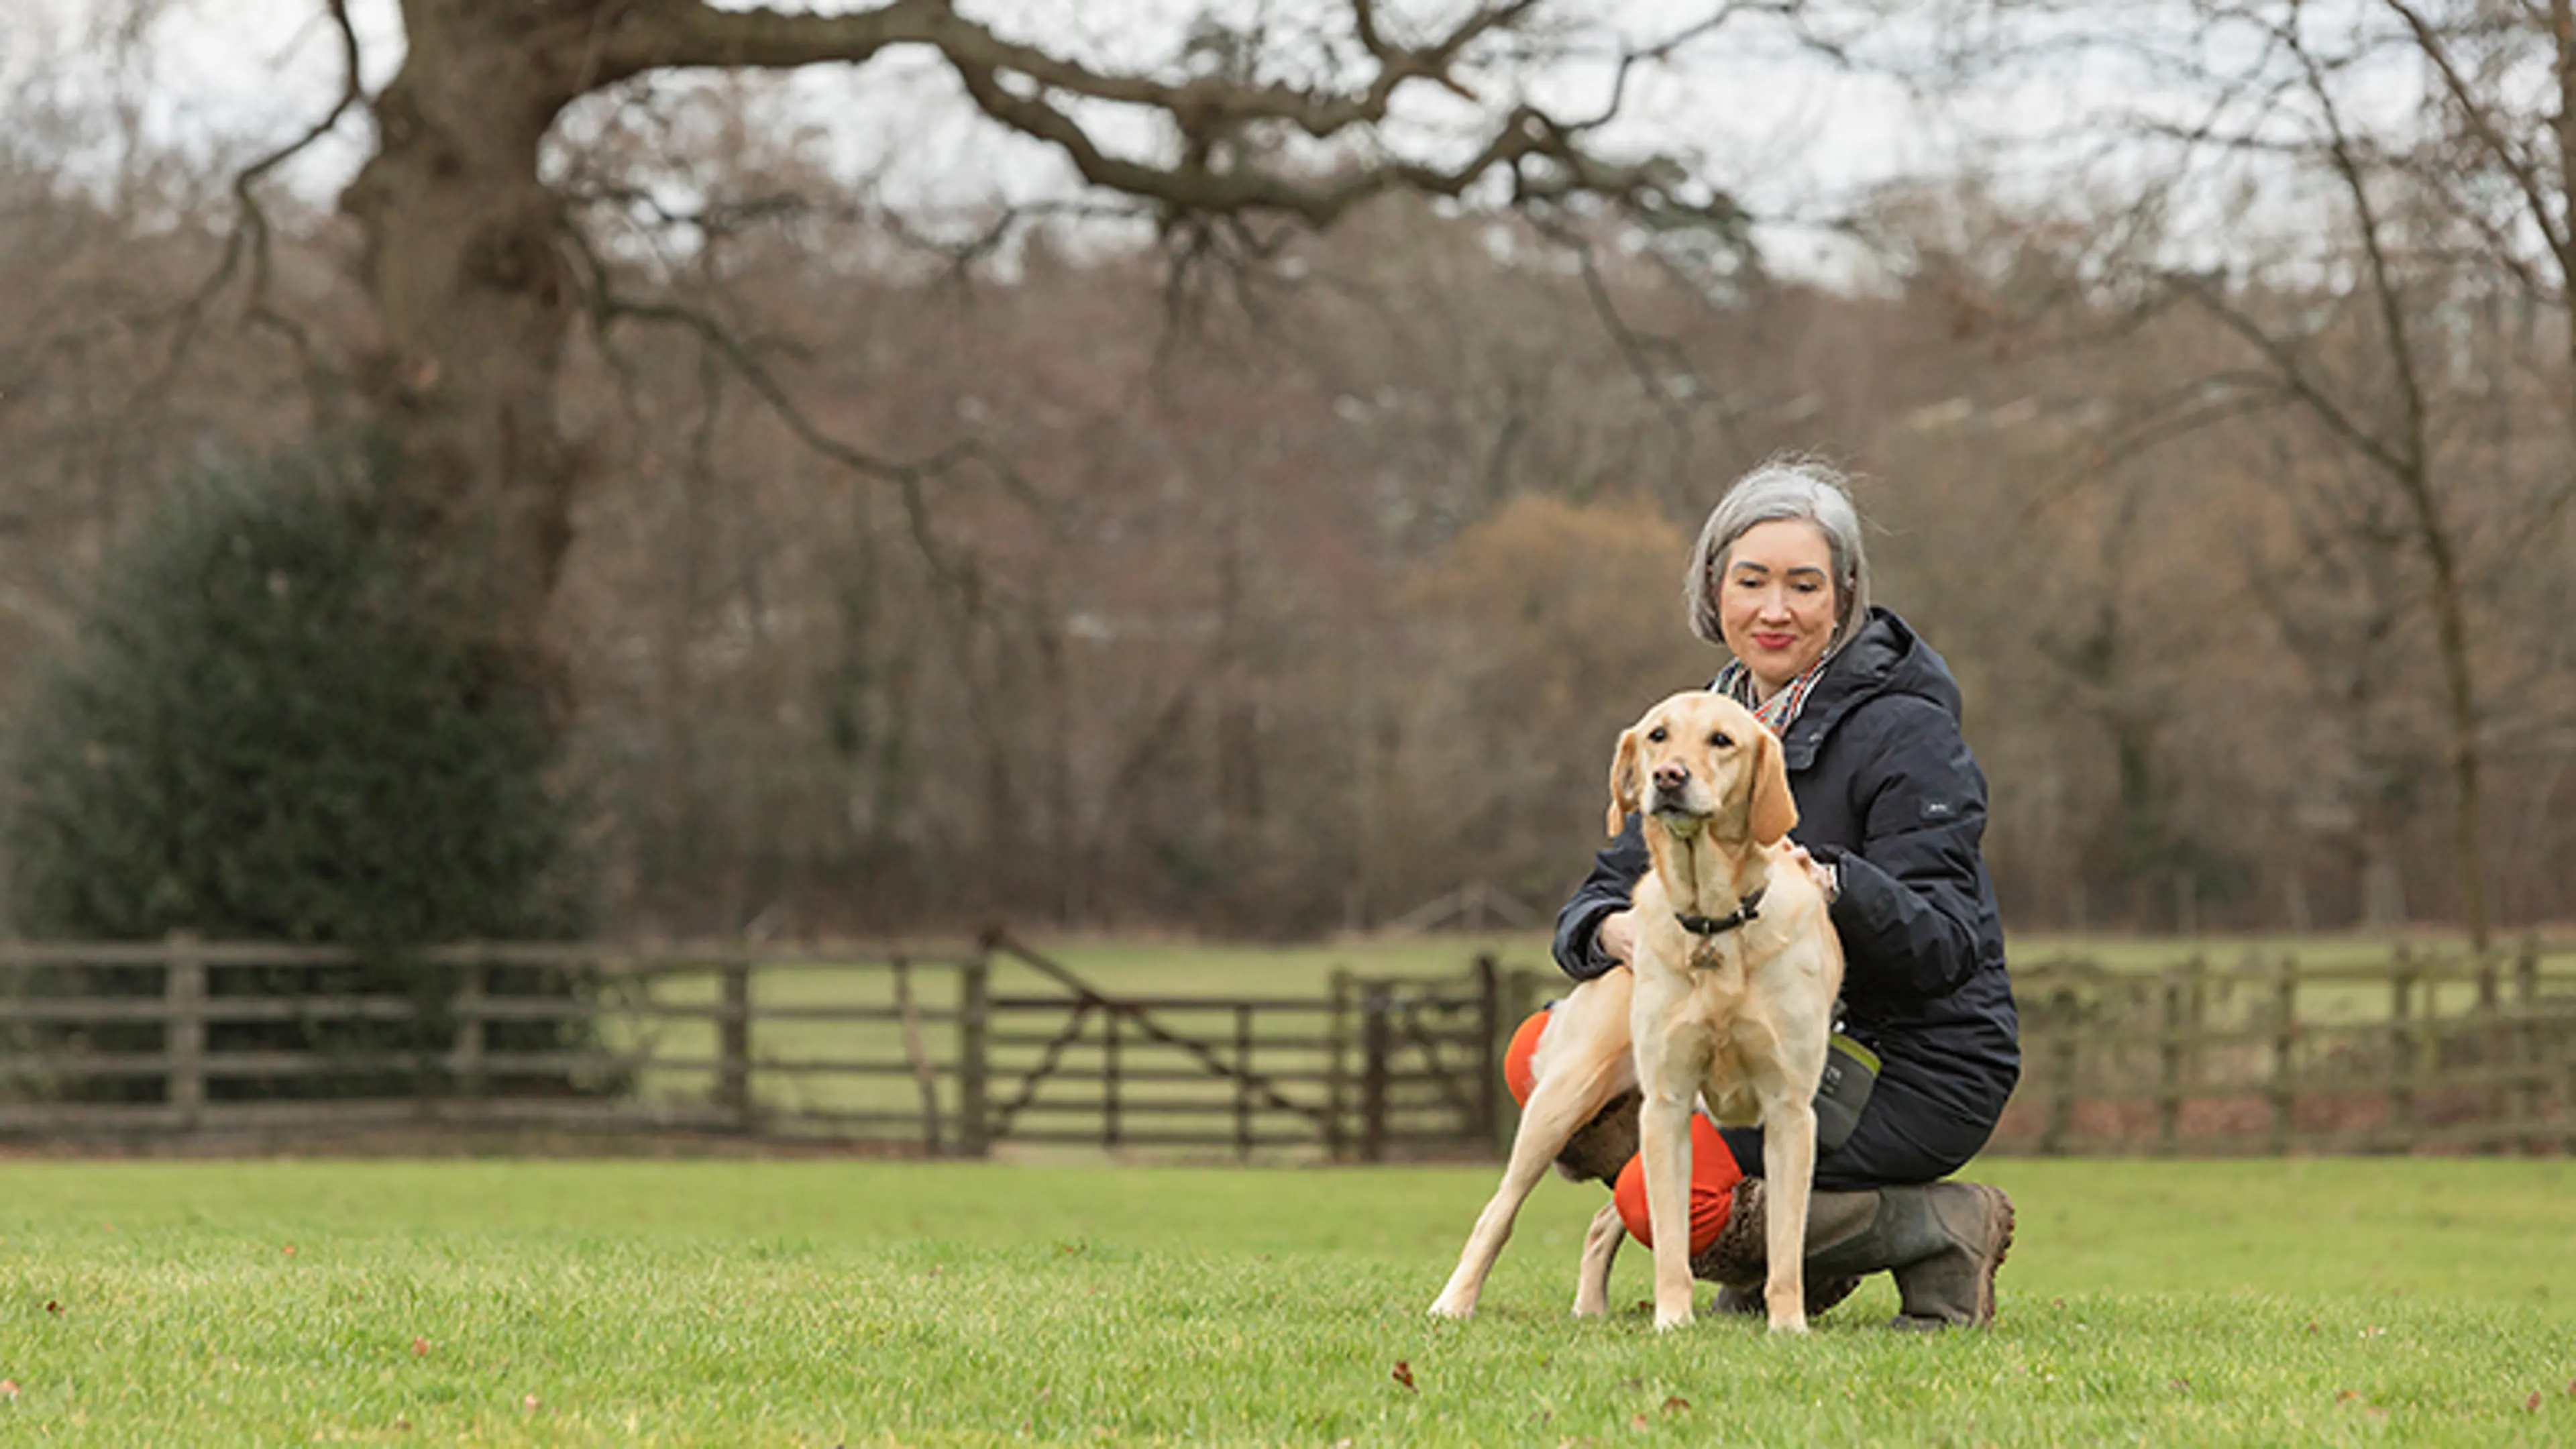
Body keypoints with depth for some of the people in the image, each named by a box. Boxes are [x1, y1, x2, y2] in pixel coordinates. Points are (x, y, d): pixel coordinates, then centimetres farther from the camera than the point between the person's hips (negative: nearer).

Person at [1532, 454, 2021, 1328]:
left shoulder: (1905, 733, -13)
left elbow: (1943, 946, -21)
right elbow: (1603, 893, 3)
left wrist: (1837, 892, -41)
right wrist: (1612, 931, -23)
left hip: (1920, 1071, -8)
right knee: (1543, 1050, -5)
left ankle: (1945, 1229, -5)